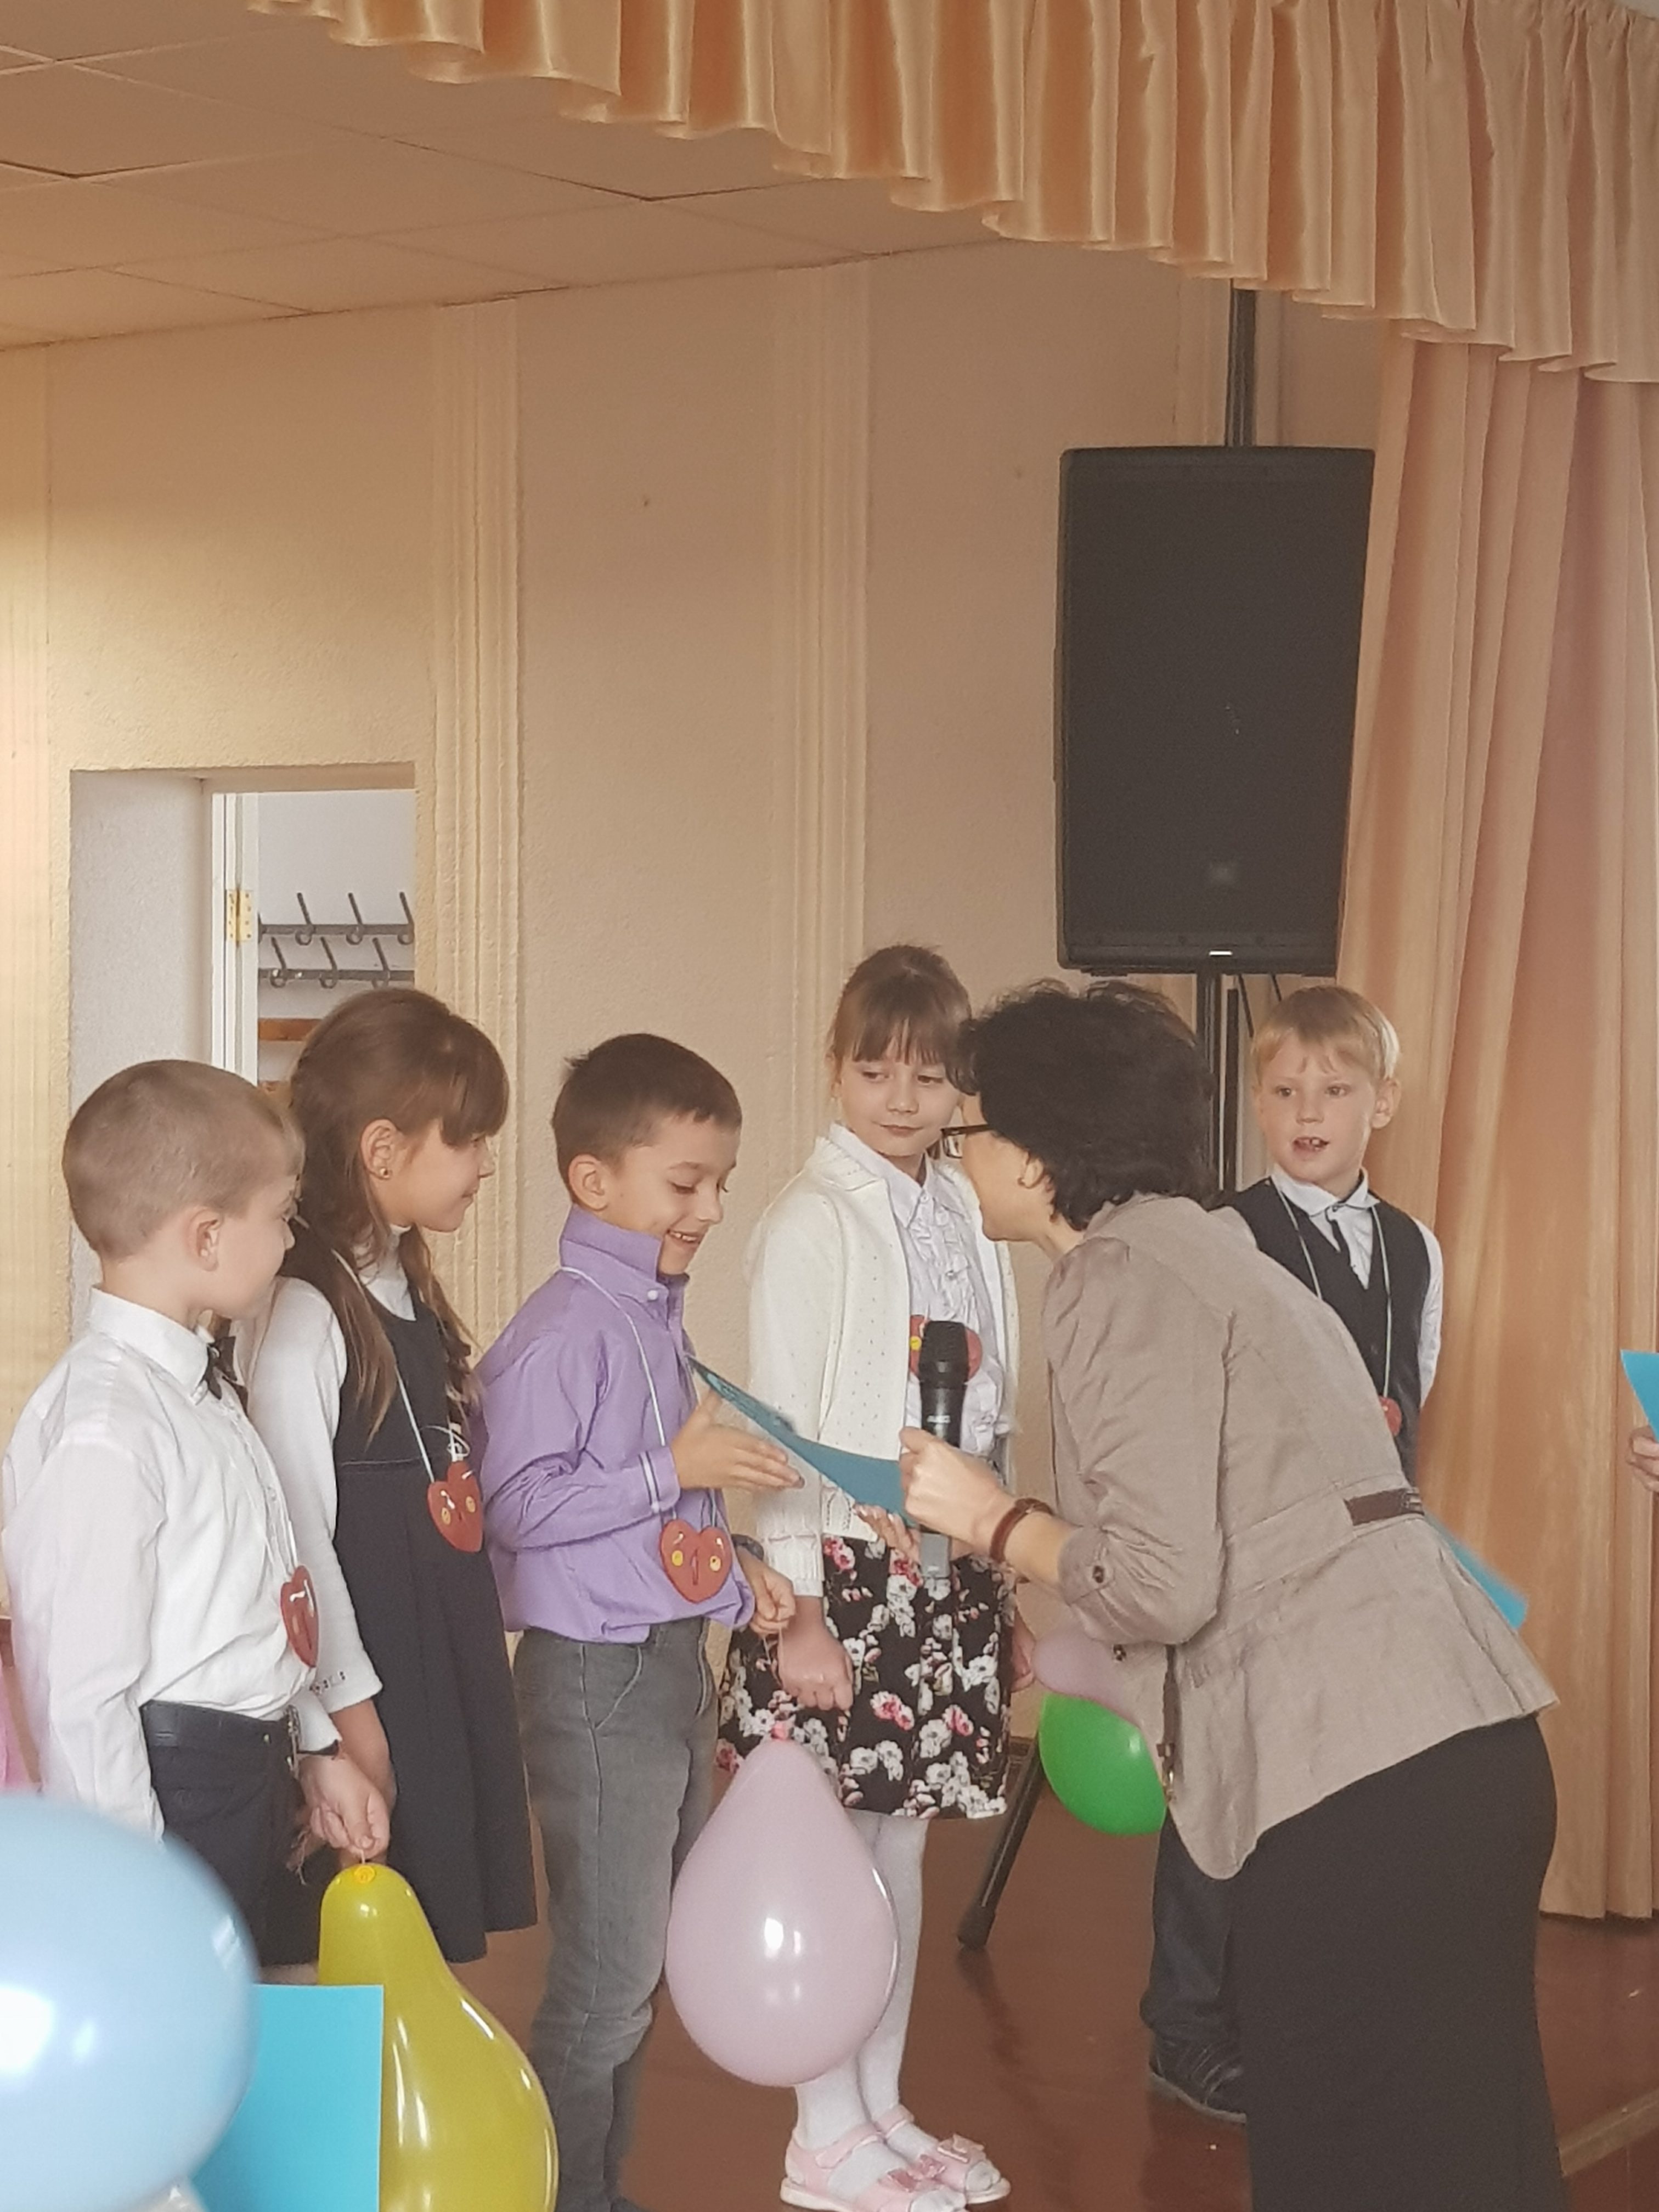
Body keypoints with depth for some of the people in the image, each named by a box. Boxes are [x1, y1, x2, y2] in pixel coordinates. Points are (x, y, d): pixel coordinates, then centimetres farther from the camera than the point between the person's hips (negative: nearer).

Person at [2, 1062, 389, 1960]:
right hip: (170, 1792, -10)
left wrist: (315, 1749, 22)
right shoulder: (102, 1431, -22)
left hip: (252, 1782, 10)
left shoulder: (196, 1388, 9)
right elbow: (81, 1693, -22)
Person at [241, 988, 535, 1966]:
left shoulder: (410, 1295, 11)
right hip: (370, 1673, -9)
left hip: (451, 1662, 9)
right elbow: (299, 1528, -18)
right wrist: (350, 1706, -16)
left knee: (434, 1939, 13)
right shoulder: (303, 1316, -18)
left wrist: (487, 1641, 14)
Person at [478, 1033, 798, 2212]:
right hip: (597, 1674, -9)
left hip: (674, 1655, 9)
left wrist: (731, 1575, 6)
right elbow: (517, 1504, -23)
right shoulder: (563, 1331, -17)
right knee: (610, 1971, -2)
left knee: (650, 1955, 18)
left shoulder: (659, 1314, 11)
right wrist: (674, 1471, -21)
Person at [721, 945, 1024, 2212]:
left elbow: (993, 1414, 14)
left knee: (903, 1843, 14)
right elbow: (782, 1425, -11)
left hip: (950, 1577, 6)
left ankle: (883, 2110, 24)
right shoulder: (814, 1220, -9)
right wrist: (798, 1610, -14)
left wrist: (1006, 1587, 14)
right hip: (845, 1570, -6)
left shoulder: (967, 1221, 9)